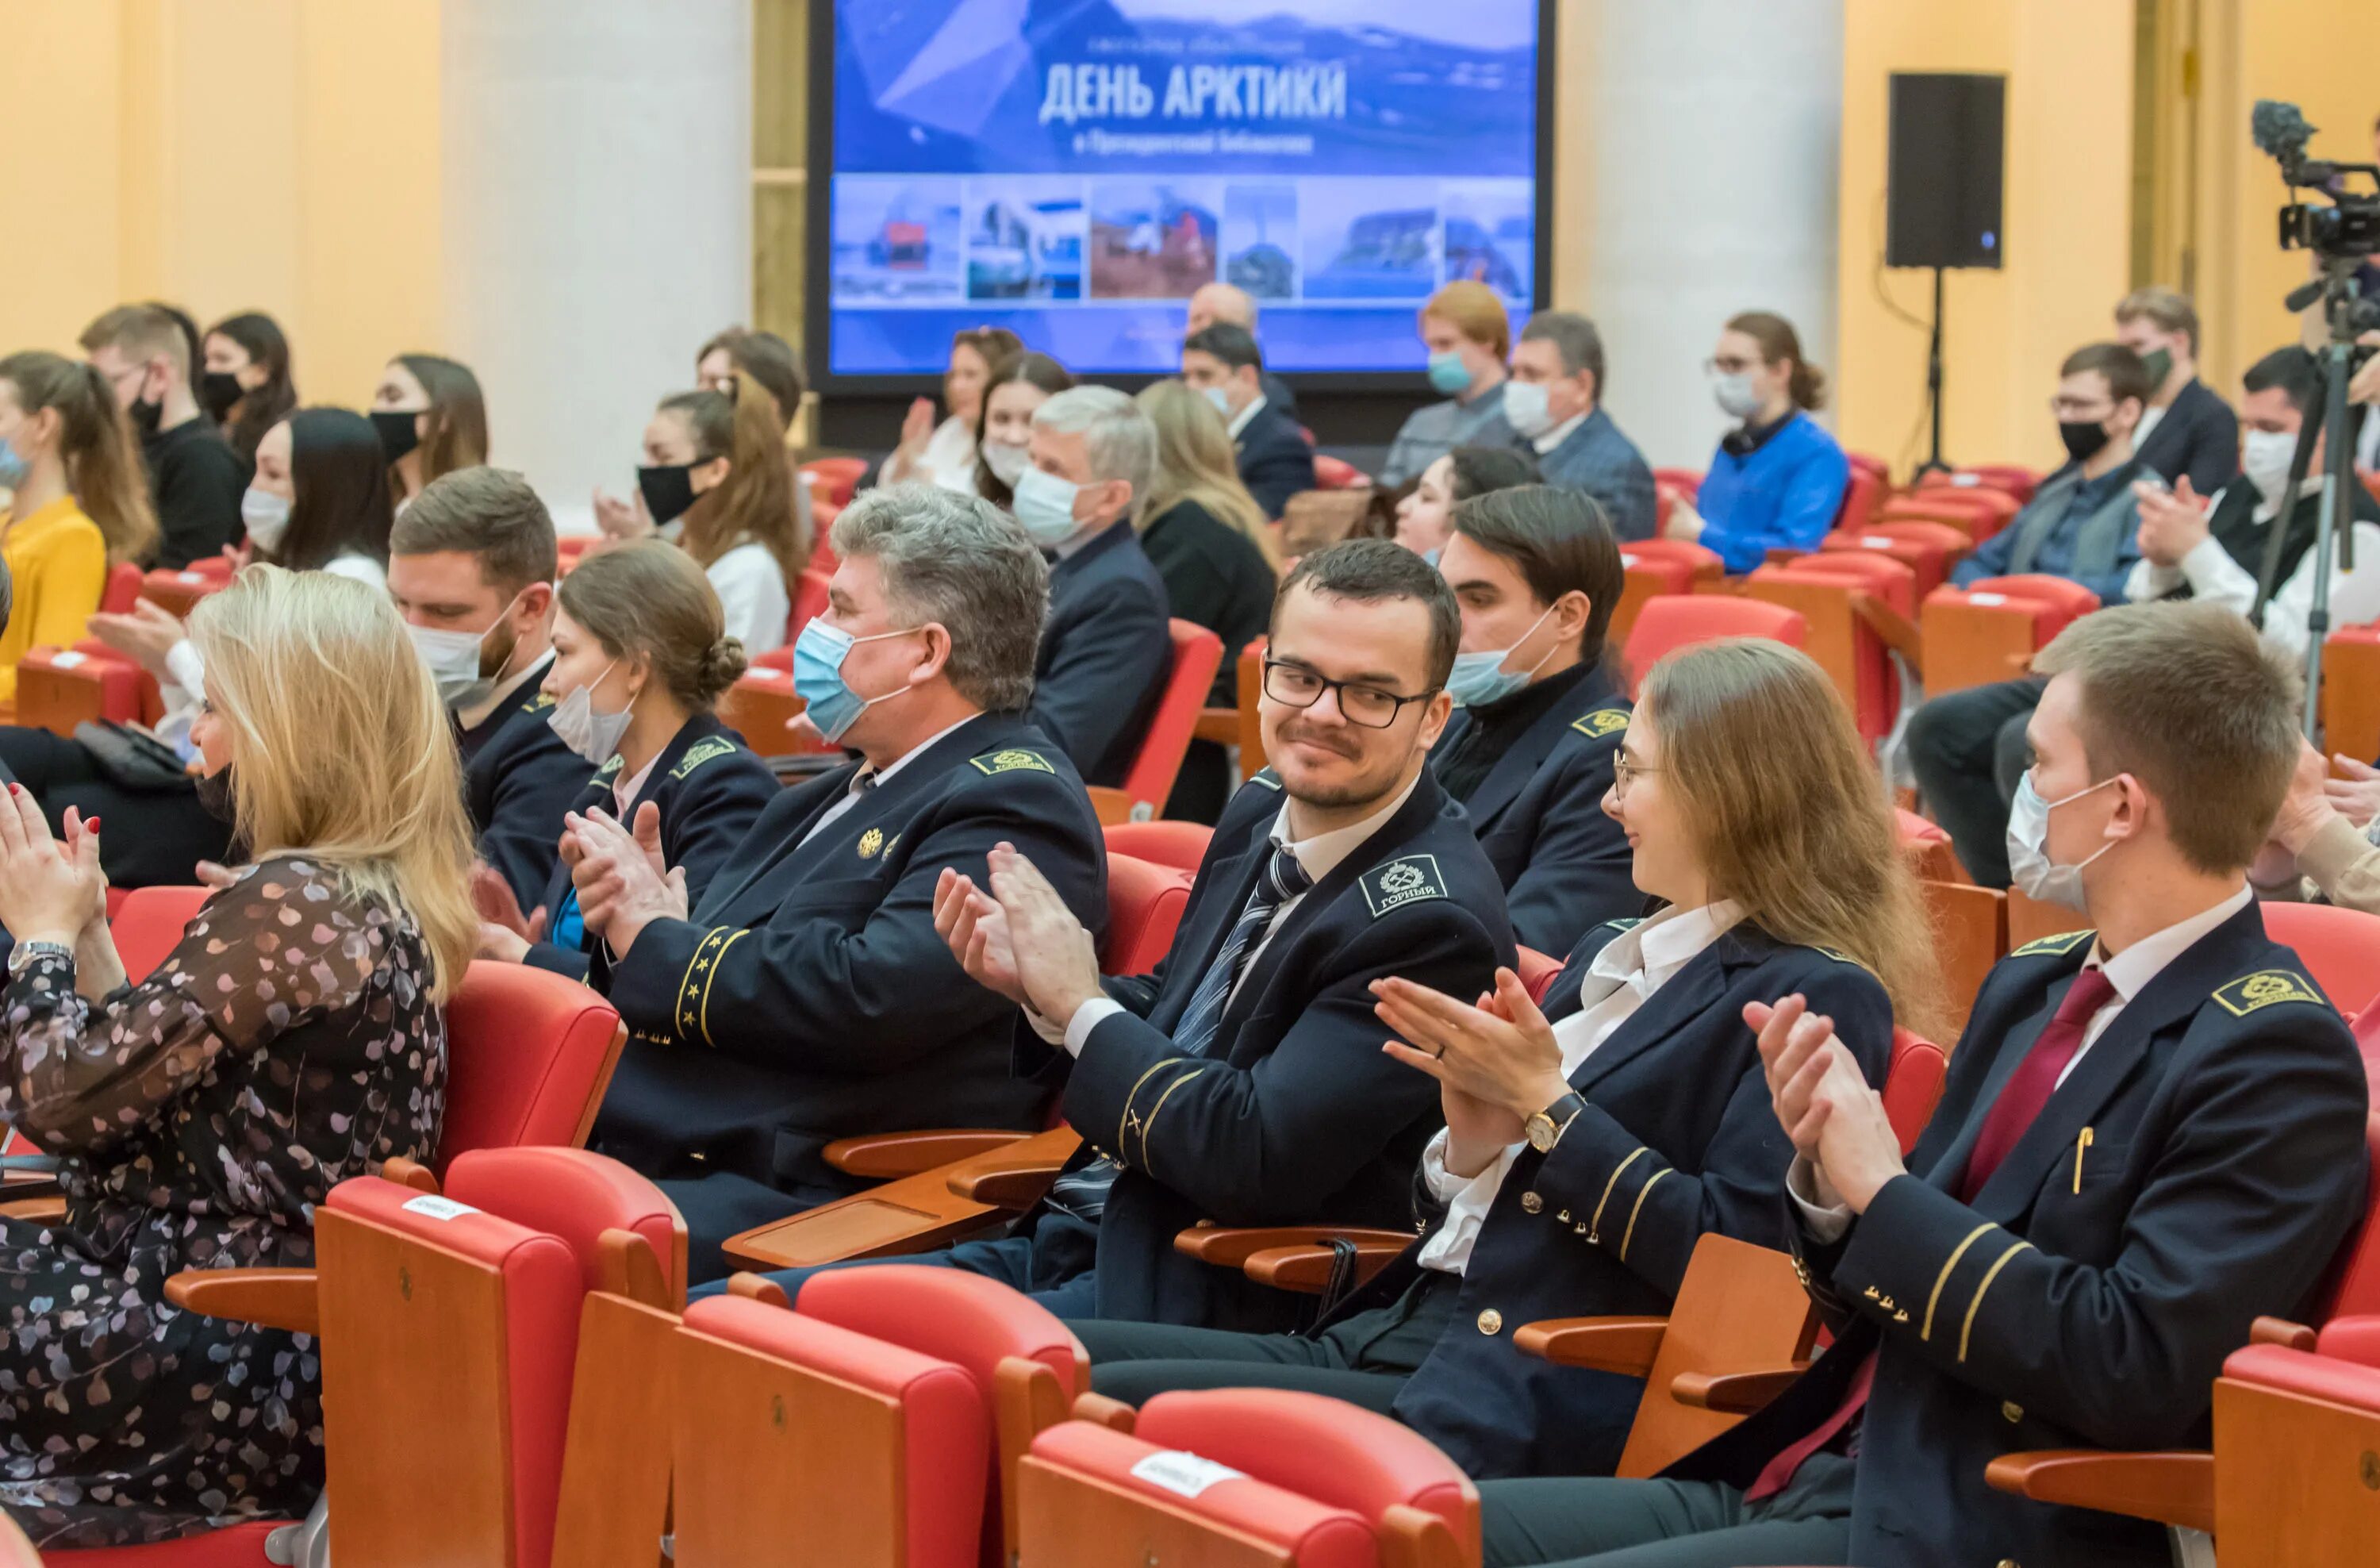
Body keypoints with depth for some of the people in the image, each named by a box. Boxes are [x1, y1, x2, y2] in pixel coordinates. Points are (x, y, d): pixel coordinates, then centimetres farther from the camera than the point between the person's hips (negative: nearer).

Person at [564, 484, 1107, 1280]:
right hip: (642, 1150, 9)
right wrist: (630, 912, 3)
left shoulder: (1018, 805, -6)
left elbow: (869, 998, -19)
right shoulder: (834, 796, 26)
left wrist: (661, 942, -8)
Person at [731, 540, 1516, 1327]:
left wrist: (1081, 1004, -15)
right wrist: (1040, 990, 0)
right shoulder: (1262, 813, 9)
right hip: (1065, 1244, 9)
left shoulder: (1430, 919, -19)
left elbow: (1256, 1158, -24)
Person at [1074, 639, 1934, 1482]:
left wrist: (1546, 1103, -11)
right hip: (1384, 1336, 9)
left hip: (1540, 1403, -9)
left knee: (1110, 1404, -23)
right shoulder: (1610, 954, 22)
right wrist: (1473, 1143, 0)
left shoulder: (1819, 1000, -5)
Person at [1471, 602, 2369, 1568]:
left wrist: (1887, 1191, -14)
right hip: (1806, 1477, 8)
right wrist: (1828, 1177, -2)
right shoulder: (2028, 988, 15)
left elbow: (2138, 1373, -20)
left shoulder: (2279, 1056, -10)